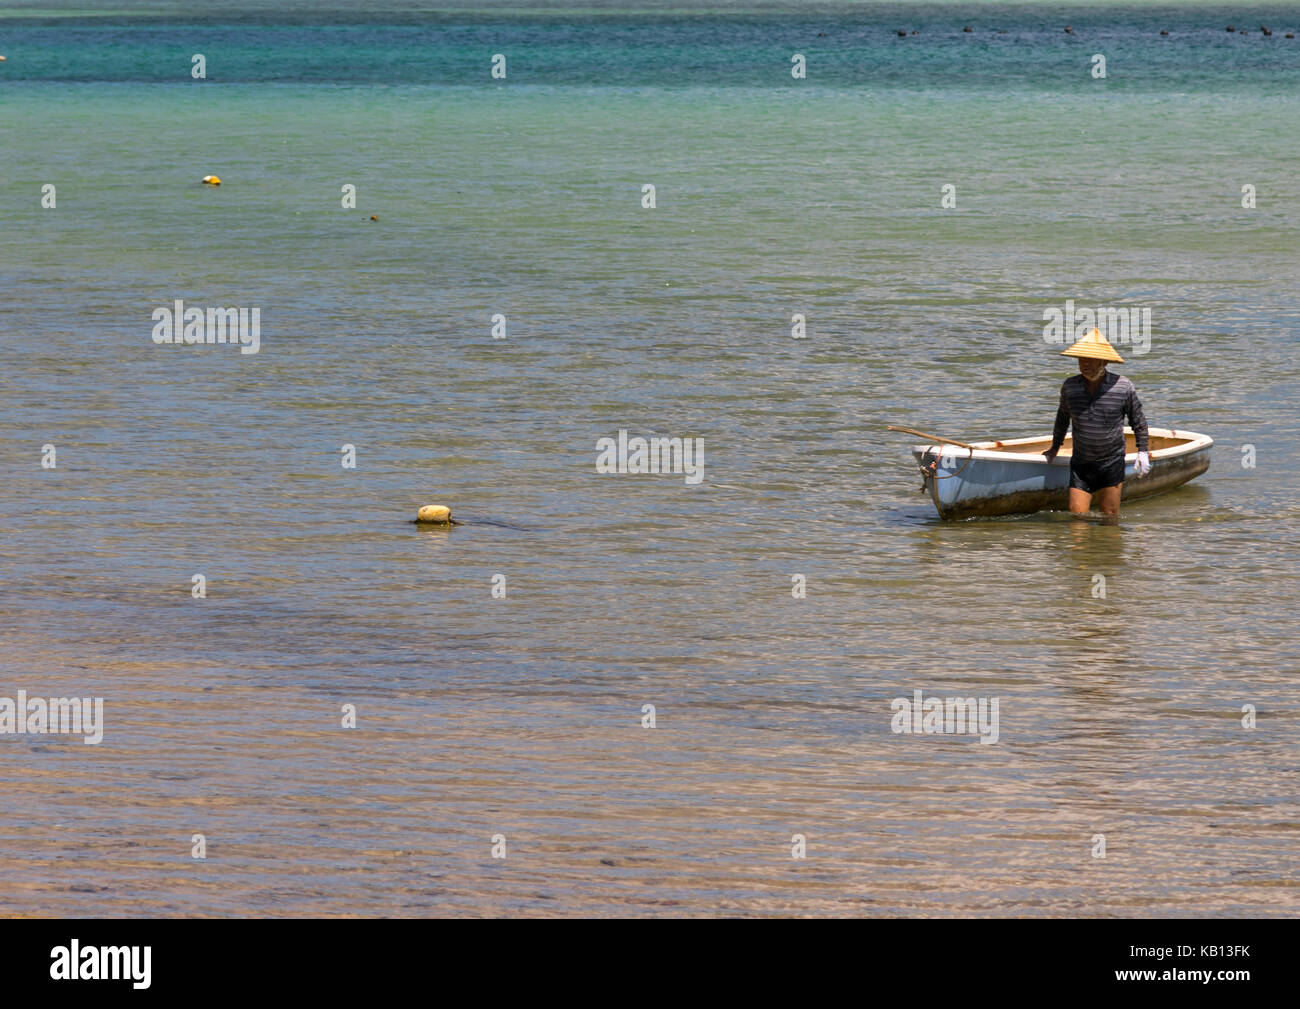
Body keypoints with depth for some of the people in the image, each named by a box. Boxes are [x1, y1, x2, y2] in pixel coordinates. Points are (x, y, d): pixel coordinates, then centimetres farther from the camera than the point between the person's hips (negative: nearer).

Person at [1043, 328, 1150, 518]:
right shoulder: (1069, 386, 0)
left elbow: (1138, 420, 7)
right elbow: (1063, 417, 19)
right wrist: (1054, 449, 27)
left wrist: (1143, 452, 3)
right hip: (1080, 464, 2)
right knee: (1077, 516, -3)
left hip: (1111, 464, -2)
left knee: (1110, 517, 3)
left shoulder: (1123, 387, -6)